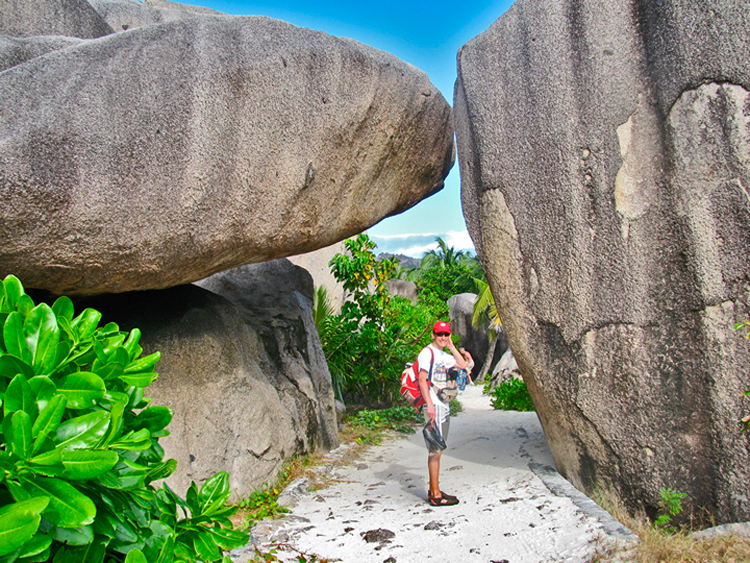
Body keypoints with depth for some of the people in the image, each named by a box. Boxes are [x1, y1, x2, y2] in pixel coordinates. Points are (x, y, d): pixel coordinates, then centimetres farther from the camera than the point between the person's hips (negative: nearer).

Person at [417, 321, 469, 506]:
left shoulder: (443, 355, 17)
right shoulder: (427, 353, -9)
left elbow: (463, 365, 23)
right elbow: (422, 380, -16)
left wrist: (452, 347, 14)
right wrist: (429, 405, -23)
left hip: (444, 406, 9)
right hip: (434, 407, -9)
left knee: (437, 450, 12)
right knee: (435, 451, -7)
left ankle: (434, 490, 19)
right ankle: (435, 495, -2)